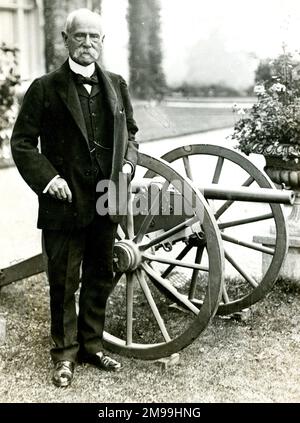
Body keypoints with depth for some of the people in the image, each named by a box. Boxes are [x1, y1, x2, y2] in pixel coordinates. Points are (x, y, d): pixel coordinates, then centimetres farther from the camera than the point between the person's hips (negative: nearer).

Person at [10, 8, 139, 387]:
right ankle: (64, 354, 24)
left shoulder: (116, 85, 9)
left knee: (99, 279, 15)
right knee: (63, 283, 6)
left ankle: (91, 345, 32)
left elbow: (129, 131, 20)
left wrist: (128, 162, 2)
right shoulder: (45, 88, -4)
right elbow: (22, 142, -4)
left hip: (106, 203, 4)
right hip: (64, 202, -4)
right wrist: (47, 178, -15)